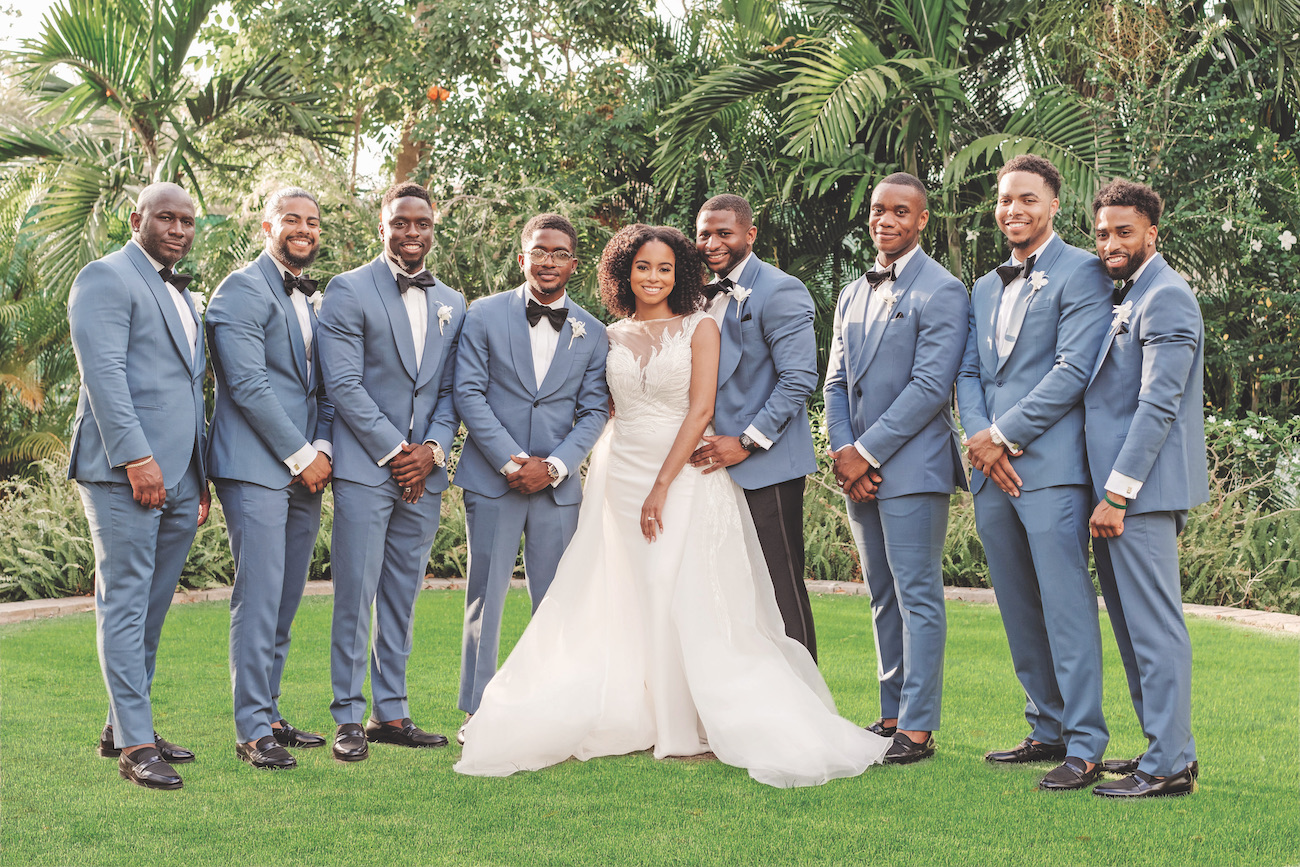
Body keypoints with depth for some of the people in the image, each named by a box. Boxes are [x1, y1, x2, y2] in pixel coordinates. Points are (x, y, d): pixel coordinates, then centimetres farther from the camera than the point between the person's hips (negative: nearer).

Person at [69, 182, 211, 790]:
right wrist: (137, 457, -21)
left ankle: (121, 728, 19)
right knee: (126, 604, -6)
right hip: (124, 472, -8)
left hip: (177, 479, 8)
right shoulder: (106, 278, -3)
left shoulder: (182, 295, 24)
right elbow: (104, 374, -14)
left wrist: (201, 476, 19)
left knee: (151, 609, 10)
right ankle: (134, 744, -5)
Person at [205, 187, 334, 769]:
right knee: (259, 599, -8)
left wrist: (322, 447, 2)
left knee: (284, 602, 9)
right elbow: (249, 384, -13)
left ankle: (268, 715, 17)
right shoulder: (241, 290, -5)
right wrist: (300, 455, -11)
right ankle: (252, 730, -3)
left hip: (304, 469, 8)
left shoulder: (314, 300, 20)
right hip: (255, 468, -8)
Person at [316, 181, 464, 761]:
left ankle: (390, 712, 18)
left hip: (423, 473, 5)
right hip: (365, 468, -5)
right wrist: (394, 451, -11)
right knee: (355, 597, -4)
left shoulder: (452, 304, 14)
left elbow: (452, 390, 13)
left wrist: (433, 449, -4)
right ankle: (348, 717, 4)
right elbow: (343, 384, -9)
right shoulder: (348, 291, -2)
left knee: (402, 599, 10)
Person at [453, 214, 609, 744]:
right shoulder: (484, 316, 2)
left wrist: (553, 466, -9)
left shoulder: (592, 333, 8)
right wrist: (512, 461, -11)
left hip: (559, 483, 2)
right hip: (492, 480, -2)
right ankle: (477, 711, 10)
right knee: (485, 596, 1)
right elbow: (468, 393, -4)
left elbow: (594, 411, 5)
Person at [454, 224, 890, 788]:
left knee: (687, 601, -9)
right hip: (620, 478, 4)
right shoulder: (612, 337, 11)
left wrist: (662, 485, -16)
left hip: (685, 477, -4)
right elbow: (605, 410, 14)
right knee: (622, 603, 1)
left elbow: (701, 408, -9)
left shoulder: (700, 328, -1)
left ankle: (696, 724, -1)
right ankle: (636, 719, 9)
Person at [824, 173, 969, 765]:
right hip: (859, 469, 8)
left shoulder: (942, 292, -7)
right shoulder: (852, 295, 17)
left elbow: (930, 386, -15)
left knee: (918, 598, -5)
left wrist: (868, 451, -14)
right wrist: (843, 450, -1)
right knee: (884, 598, 12)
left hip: (911, 467, -7)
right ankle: (892, 713, 20)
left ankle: (918, 727, -1)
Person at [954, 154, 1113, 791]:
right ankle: (1047, 730, 20)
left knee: (1066, 605, -8)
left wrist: (1004, 435, -11)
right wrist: (980, 439, -2)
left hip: (1050, 464, -7)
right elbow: (968, 374, 17)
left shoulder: (1081, 272, -2)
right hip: (991, 471, 7)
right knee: (1019, 612, 10)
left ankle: (1085, 745, -3)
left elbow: (1073, 369, -11)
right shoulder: (984, 289, 22)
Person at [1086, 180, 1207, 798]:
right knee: (1135, 625, 13)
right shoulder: (1126, 296, 19)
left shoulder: (1166, 297, -12)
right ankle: (1165, 747, 21)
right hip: (1120, 486, 10)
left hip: (1143, 489, -10)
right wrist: (1109, 491, 16)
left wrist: (1116, 493, -19)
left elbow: (1157, 405, -18)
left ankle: (1170, 765, -1)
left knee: (1154, 627, -6)